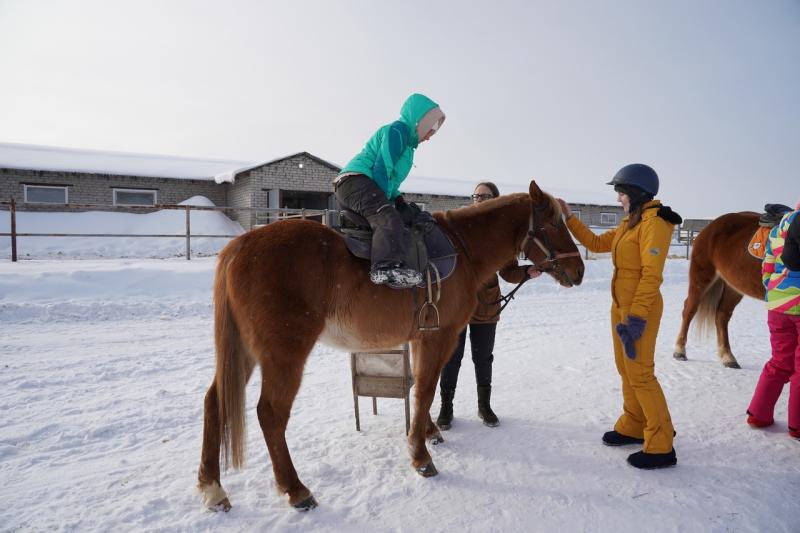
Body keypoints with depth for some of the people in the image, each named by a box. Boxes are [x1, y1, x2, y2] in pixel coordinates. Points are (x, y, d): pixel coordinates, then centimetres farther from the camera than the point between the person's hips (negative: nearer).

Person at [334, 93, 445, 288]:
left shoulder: (407, 143, 29)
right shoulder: (397, 130, -2)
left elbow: (391, 178, 28)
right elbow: (382, 169, -13)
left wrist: (398, 199, 13)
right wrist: (383, 201, -13)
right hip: (354, 180, -11)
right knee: (388, 218, -30)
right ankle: (387, 266, -49)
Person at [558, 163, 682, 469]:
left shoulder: (654, 221, -15)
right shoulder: (629, 224, 13)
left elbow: (651, 274, -21)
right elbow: (596, 243, 21)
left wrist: (636, 316, -24)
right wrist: (569, 219, 17)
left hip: (640, 309, -9)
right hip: (621, 306, 9)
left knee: (640, 374, -4)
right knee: (626, 369, 16)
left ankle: (661, 448, 7)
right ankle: (633, 428, 31)